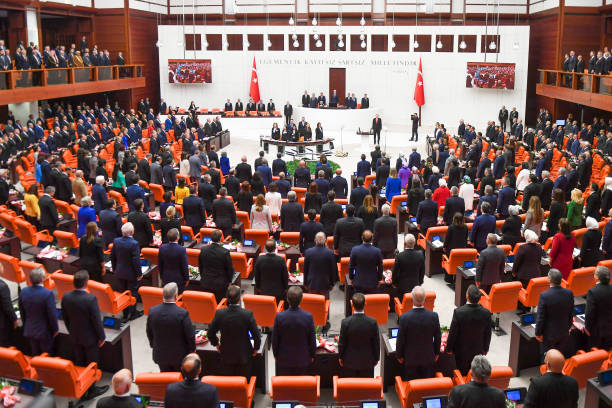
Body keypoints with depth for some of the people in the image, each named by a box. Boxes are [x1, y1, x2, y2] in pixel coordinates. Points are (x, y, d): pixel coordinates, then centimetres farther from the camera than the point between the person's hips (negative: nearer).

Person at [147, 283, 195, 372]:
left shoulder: (152, 311, -14)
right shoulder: (182, 313, -26)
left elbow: (149, 333, 1)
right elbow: (190, 335, -15)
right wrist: (192, 349, 4)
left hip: (160, 354, 3)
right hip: (179, 355, -3)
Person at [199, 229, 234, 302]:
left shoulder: (203, 250, -6)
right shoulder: (225, 252, -18)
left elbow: (200, 266, 8)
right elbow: (230, 268, -8)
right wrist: (229, 281, 9)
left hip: (206, 283, 4)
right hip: (220, 284, -4)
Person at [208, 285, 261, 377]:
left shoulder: (219, 313, -18)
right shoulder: (248, 314, -22)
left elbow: (211, 333, -6)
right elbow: (256, 336, -16)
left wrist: (216, 344, 13)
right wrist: (255, 348, 3)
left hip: (226, 355, 1)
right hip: (244, 355, -1)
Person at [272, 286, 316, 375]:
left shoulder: (279, 317, -18)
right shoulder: (308, 316, -18)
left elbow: (275, 340, -6)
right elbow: (312, 339, -7)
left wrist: (275, 355, 10)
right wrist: (312, 355, 10)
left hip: (284, 360, 0)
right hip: (302, 360, 0)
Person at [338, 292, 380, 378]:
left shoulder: (346, 322, -19)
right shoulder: (373, 322, -17)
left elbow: (342, 342, -8)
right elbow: (376, 343, -5)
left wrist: (340, 357, 8)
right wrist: (376, 358, 10)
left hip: (349, 362, 0)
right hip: (367, 361, 1)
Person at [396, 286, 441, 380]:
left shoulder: (404, 318, -23)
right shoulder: (434, 316, -17)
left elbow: (401, 340, -12)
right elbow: (437, 337, -3)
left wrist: (399, 355, 4)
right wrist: (437, 353, 13)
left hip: (411, 358, -1)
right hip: (428, 358, 2)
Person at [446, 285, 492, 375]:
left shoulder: (458, 312, -28)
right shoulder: (486, 313, -19)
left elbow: (452, 333, -17)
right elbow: (487, 335, -4)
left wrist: (449, 348, -1)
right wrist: (485, 349, 13)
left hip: (462, 351, -2)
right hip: (478, 351, 2)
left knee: (462, 374, 17)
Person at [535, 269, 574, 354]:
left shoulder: (545, 295, -25)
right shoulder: (569, 293, -11)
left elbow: (540, 317, -17)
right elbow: (571, 314, 3)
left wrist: (538, 333, -5)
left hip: (549, 334, -4)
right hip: (564, 333, 4)